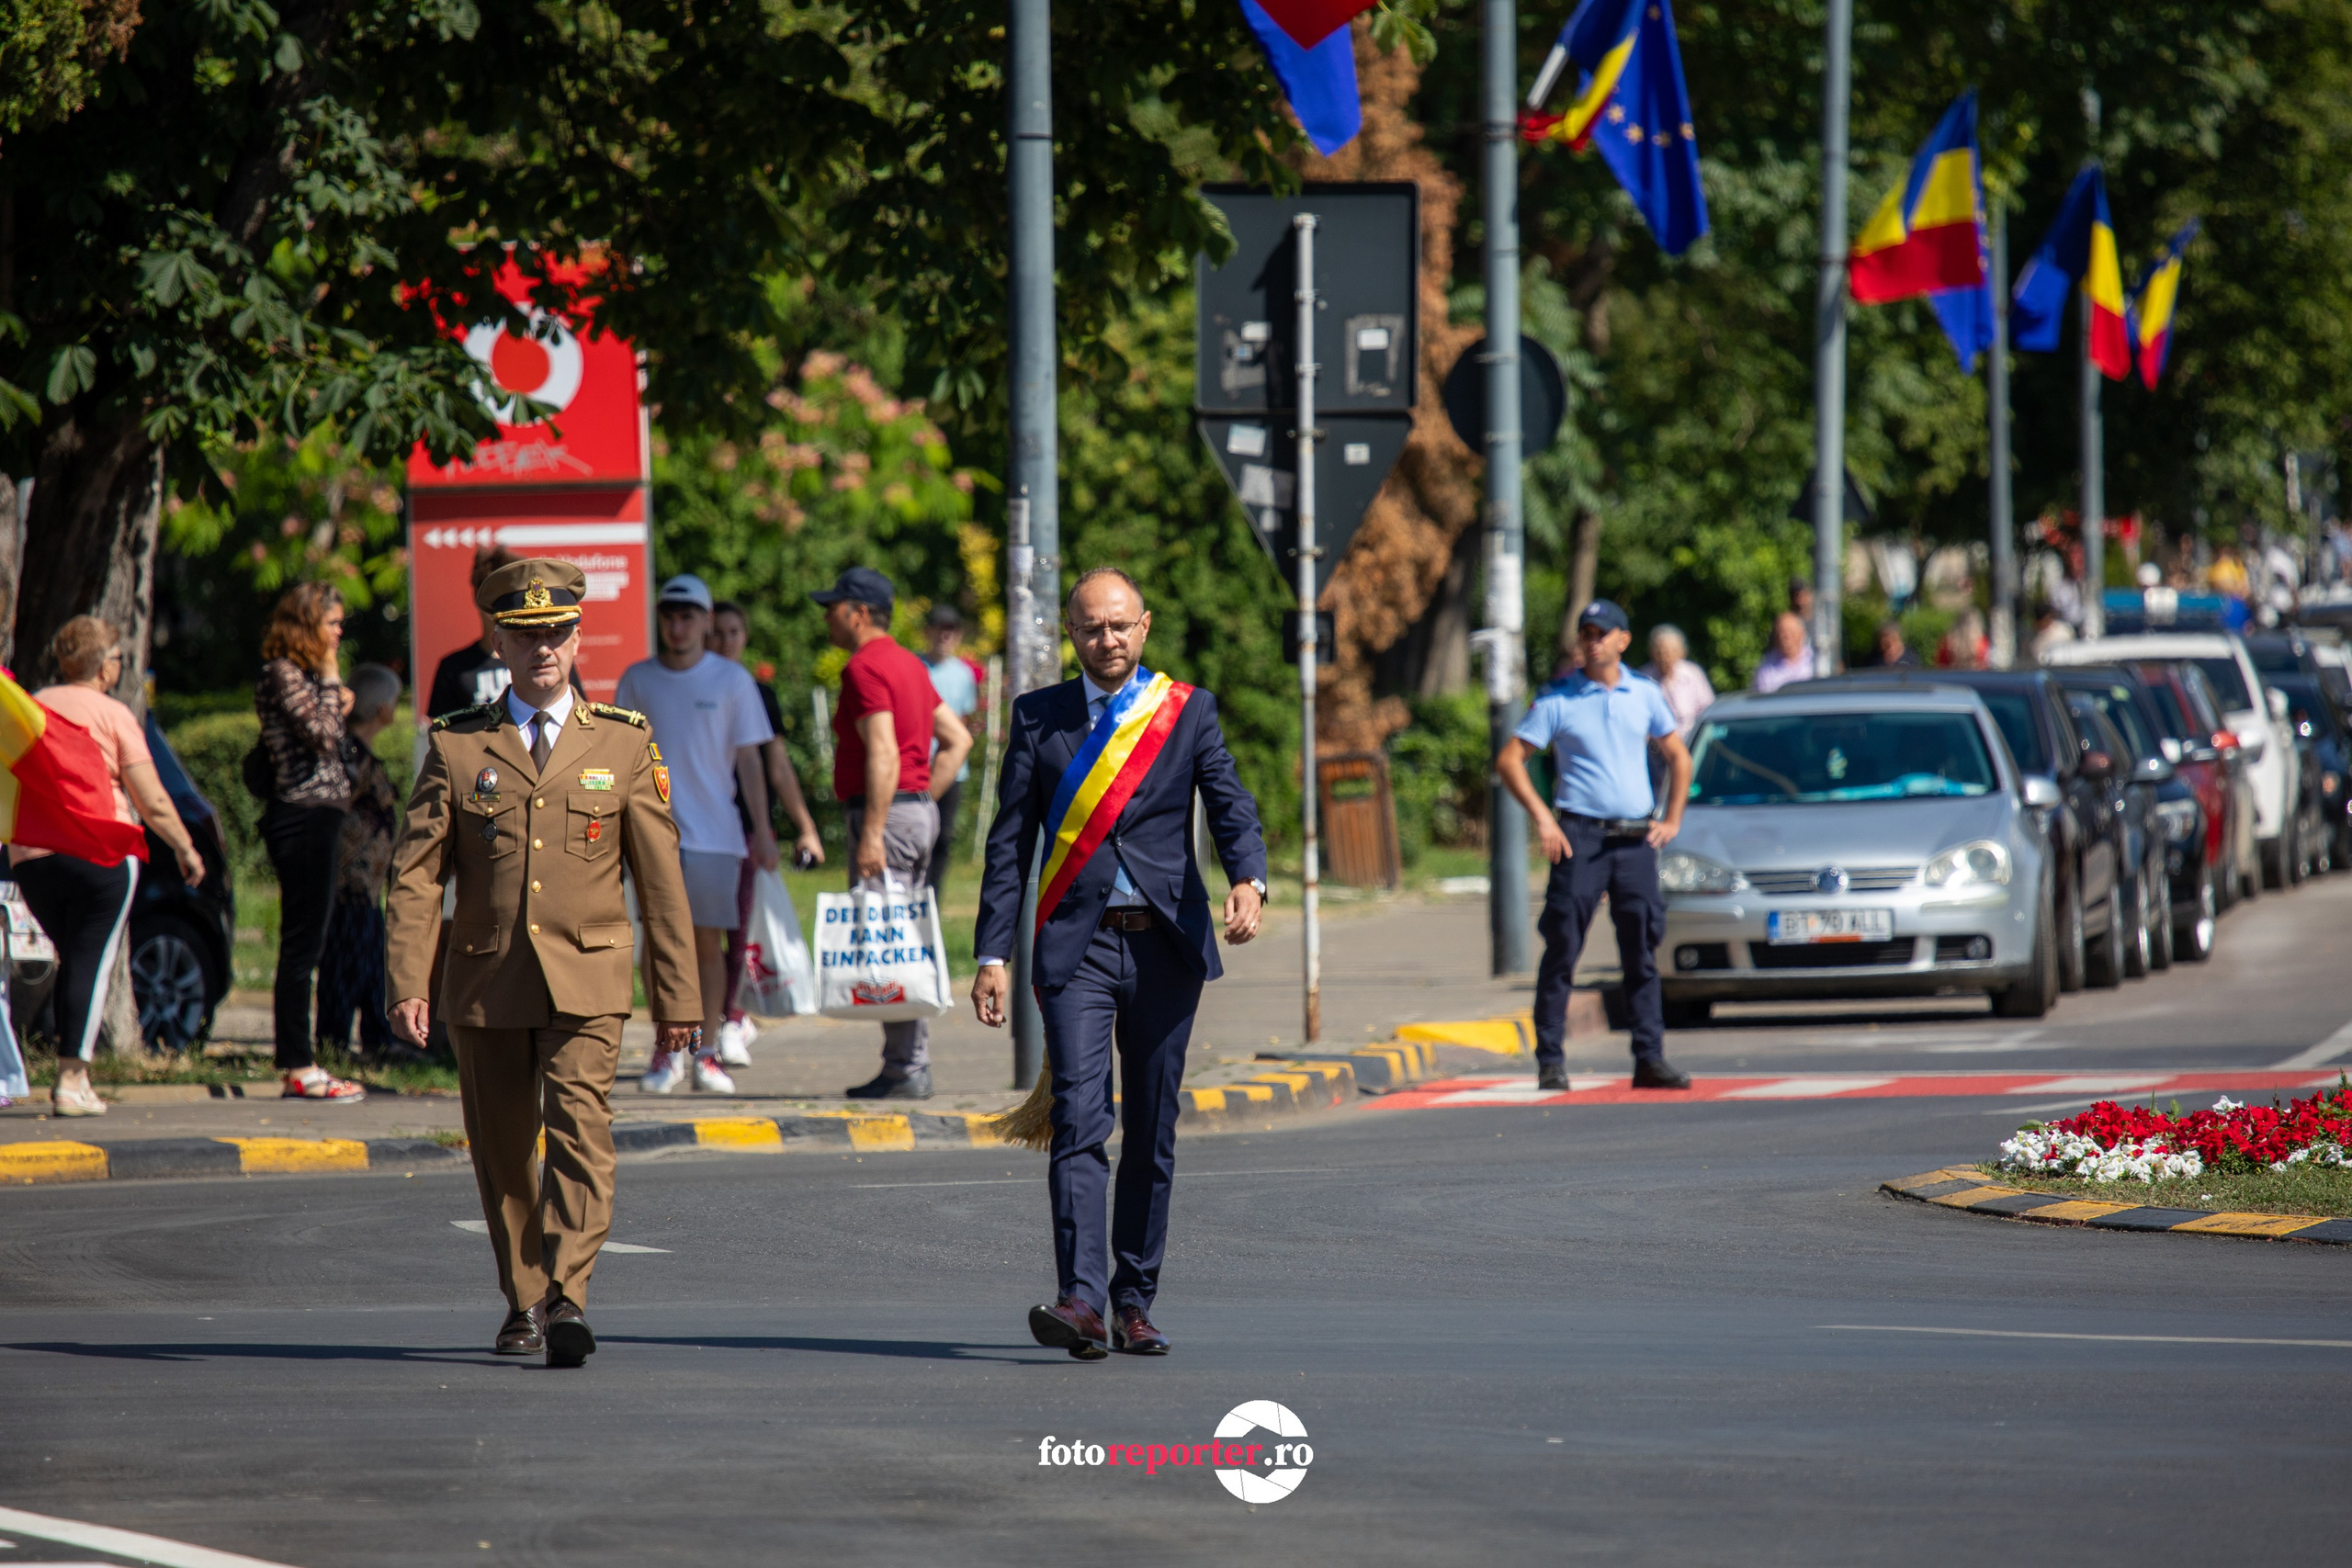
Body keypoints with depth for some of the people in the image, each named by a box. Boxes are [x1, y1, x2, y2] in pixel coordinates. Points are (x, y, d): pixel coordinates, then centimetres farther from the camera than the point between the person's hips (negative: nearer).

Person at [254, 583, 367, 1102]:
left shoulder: (301, 674, 20)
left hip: (315, 819, 11)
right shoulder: (283, 674, -10)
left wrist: (339, 706, 10)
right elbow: (321, 732, -20)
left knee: (304, 945, 11)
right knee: (302, 945, -8)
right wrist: (331, 679, -10)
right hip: (303, 819, -11)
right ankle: (300, 1068, -8)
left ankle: (298, 1064, 13)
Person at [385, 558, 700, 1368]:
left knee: (579, 1128, -18)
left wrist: (678, 998, 5)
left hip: (585, 985, -2)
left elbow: (661, 880, 8)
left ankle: (568, 1299, -25)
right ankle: (523, 1302, 25)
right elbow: (415, 876, 1)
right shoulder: (457, 746, 5)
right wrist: (408, 985, -10)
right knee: (502, 1150, 9)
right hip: (485, 987, 2)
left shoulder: (623, 745, 6)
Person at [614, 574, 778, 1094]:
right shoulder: (638, 680, 8)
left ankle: (707, 1053, 10)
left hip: (716, 831, -1)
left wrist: (762, 831, -3)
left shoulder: (732, 680, 4)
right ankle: (666, 1051, 1)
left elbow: (748, 760, 4)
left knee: (709, 943, 3)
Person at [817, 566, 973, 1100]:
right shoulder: (908, 664, 18)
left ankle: (905, 1070, -10)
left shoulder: (865, 668, -12)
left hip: (886, 813, -10)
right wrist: (923, 799, 17)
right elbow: (958, 739, 21)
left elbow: (883, 755, -22)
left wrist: (872, 833, -24)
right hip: (919, 810, 10)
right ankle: (912, 1065, 14)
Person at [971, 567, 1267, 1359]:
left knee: (1152, 1131, 6)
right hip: (1078, 944, -1)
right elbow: (1009, 843, 8)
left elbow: (1232, 809, -3)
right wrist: (992, 954, 1)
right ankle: (1081, 1300, -23)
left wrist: (1248, 880, -24)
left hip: (1165, 943, 1)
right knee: (1080, 1117, -15)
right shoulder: (1038, 718, 8)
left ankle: (1134, 1301, 15)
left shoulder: (1187, 711, 7)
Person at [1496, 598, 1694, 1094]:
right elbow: (1509, 760, 0)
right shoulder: (1559, 699, 1)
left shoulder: (1645, 695, 10)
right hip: (1580, 837, -3)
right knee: (1562, 949, -5)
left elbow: (1678, 756, 20)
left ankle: (1650, 1059, 7)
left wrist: (1672, 819, 9)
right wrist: (1542, 818, -10)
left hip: (1636, 839, 3)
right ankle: (1550, 1061, -3)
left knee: (1643, 954, 4)